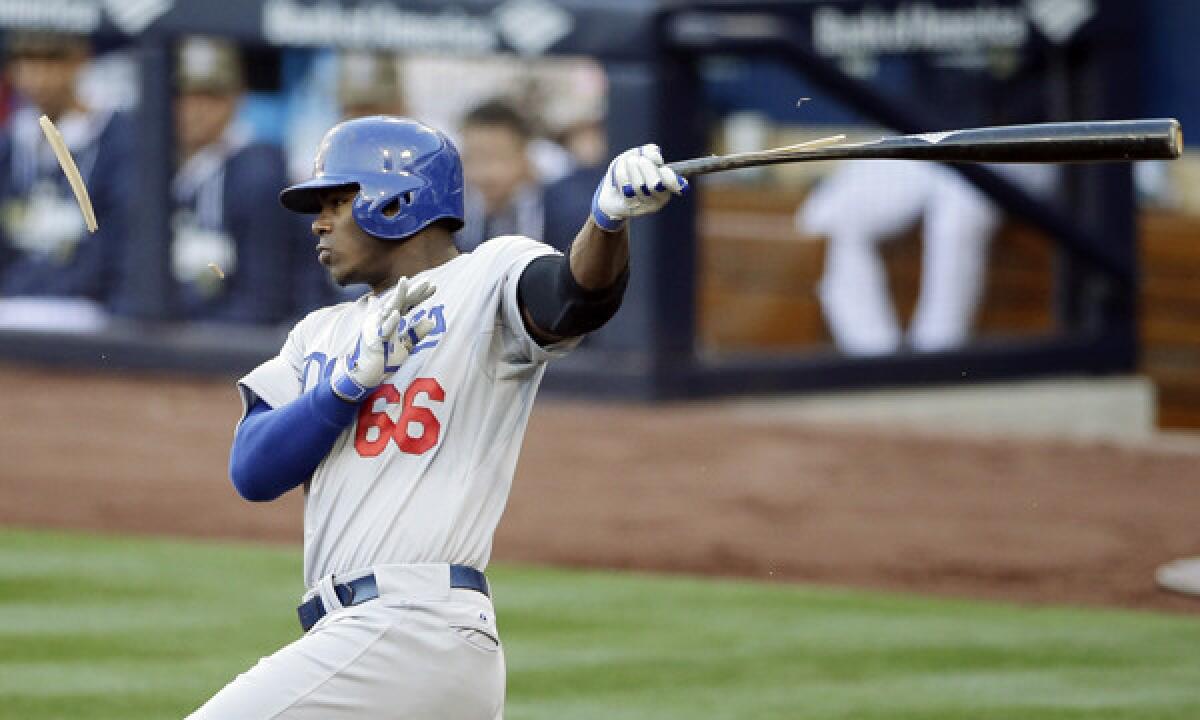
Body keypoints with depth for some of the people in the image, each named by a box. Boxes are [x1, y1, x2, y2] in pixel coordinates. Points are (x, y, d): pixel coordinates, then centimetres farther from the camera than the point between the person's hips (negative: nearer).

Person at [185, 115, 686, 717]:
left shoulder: (489, 278, 2)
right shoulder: (321, 334, 23)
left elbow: (575, 298, -20)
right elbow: (251, 471, 10)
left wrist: (609, 217, -41)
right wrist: (352, 378, -4)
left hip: (411, 633, -8)